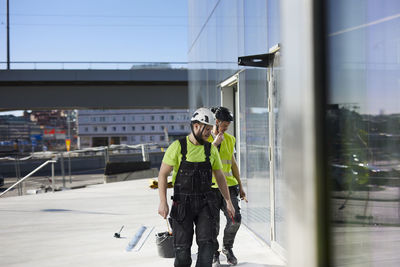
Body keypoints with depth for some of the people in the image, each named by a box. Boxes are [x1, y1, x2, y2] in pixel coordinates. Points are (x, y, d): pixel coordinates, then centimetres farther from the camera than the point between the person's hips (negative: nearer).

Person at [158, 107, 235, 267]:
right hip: (182, 204, -3)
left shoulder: (211, 149, 5)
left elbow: (220, 177, 14)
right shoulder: (177, 147, -7)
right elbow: (163, 174, -6)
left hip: (205, 204, 3)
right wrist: (163, 202, -14)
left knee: (206, 243, -10)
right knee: (183, 246, 1)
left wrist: (228, 201, 12)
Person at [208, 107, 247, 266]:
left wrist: (240, 187, 17)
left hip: (228, 186, 4)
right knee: (213, 224, 0)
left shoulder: (229, 139, 12)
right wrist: (214, 144, -16)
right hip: (210, 187, -3)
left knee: (235, 220, -6)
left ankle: (227, 247, 19)